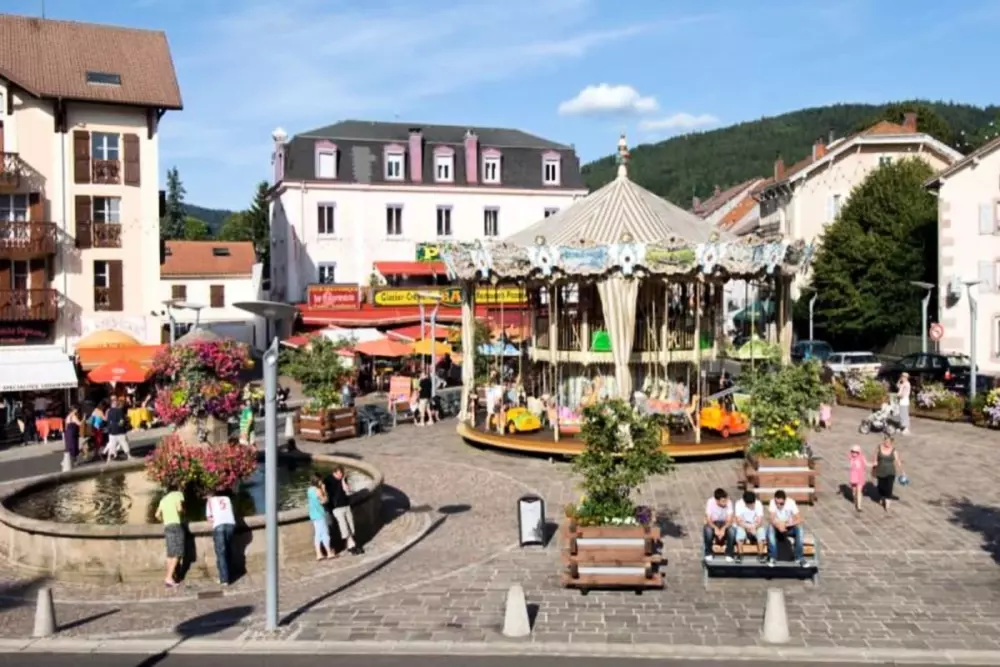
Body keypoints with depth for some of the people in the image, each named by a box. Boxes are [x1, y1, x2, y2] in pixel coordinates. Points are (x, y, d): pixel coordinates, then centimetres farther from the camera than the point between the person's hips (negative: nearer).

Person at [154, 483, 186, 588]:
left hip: (167, 527, 6)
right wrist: (183, 512, 12)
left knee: (170, 554, 7)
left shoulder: (163, 499, 24)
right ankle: (169, 578, -16)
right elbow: (179, 508, -9)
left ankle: (169, 578, 3)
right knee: (177, 553, -7)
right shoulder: (178, 494, 7)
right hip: (176, 525, -6)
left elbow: (157, 515, 17)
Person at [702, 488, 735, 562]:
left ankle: (729, 554, -13)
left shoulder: (728, 503, -17)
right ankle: (708, 553, -12)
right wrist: (716, 528, -39)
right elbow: (708, 520, -21)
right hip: (712, 524, -1)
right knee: (708, 530, -36)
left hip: (725, 524, 1)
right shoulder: (710, 502, -20)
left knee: (732, 531, -33)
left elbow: (729, 520, -19)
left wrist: (723, 529, -38)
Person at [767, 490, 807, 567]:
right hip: (777, 527, 0)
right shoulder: (772, 502, -19)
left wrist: (787, 524, -37)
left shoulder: (791, 502, -19)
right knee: (770, 528, -33)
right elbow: (772, 520, -27)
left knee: (799, 529, -30)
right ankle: (772, 557, -25)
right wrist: (779, 526, -47)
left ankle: (800, 558, -21)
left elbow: (799, 520, -23)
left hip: (789, 528, 0)